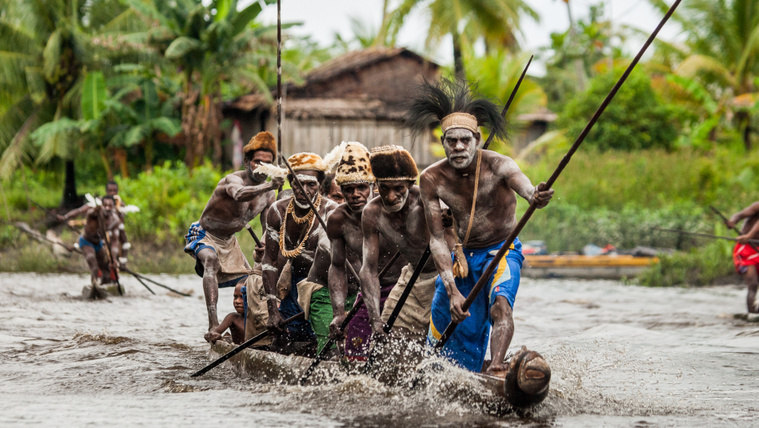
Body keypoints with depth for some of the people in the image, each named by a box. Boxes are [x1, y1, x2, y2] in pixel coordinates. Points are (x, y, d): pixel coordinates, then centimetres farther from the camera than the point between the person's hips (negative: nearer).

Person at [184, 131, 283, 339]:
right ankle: (213, 323, -49)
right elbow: (239, 194, -54)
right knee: (211, 261, -37)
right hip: (205, 236, -8)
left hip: (228, 241, 8)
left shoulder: (268, 194, -5)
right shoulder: (233, 179, -28)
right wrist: (269, 186, -69)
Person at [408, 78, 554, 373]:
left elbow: (525, 187, -42)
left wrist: (537, 197, -68)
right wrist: (452, 290, -25)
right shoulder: (432, 179, -12)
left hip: (502, 251, -4)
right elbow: (437, 238, -13)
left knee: (500, 302, -33)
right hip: (463, 256, 4)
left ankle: (496, 369, -50)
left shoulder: (497, 166, -20)